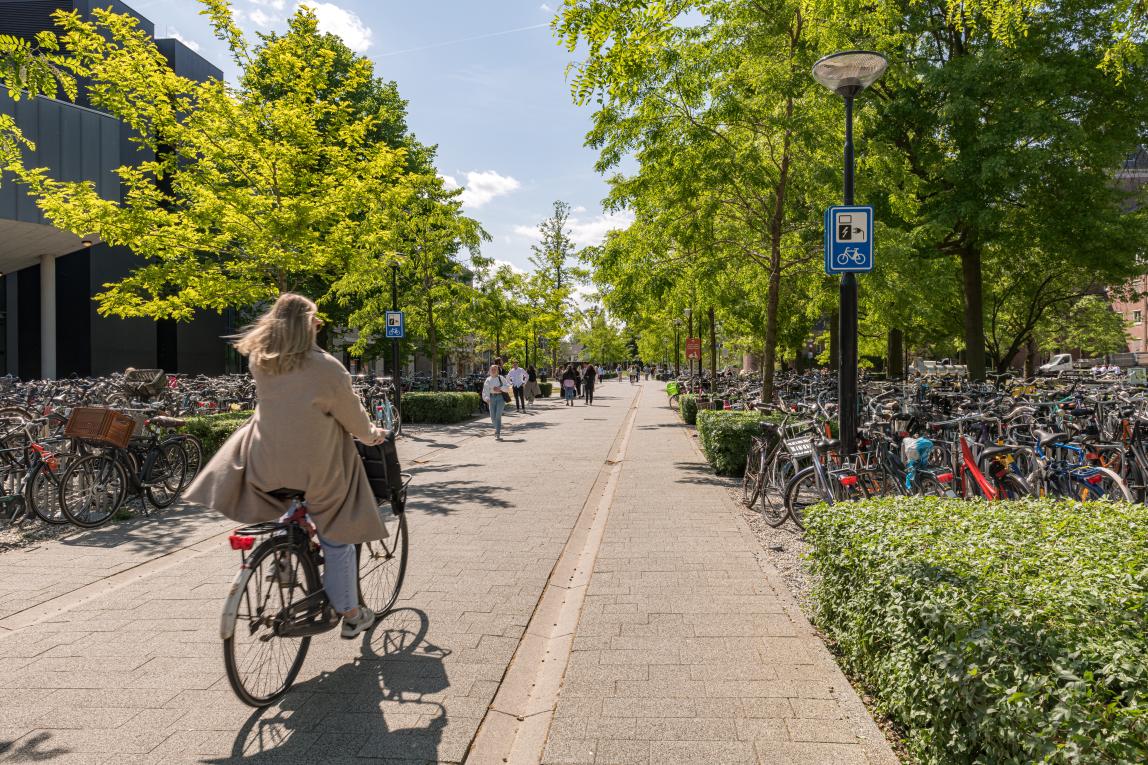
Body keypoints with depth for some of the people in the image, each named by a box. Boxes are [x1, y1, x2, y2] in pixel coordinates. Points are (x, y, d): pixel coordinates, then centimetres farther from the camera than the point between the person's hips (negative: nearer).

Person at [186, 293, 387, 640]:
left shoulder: (258, 361, -4)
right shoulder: (326, 367, -18)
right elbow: (352, 415, -5)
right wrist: (371, 435, 14)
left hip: (266, 464, 4)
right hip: (318, 468, -4)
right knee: (336, 538, 11)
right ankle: (350, 615, 23)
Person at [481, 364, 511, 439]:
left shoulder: (501, 378, 2)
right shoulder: (488, 380, 5)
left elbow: (508, 387, -1)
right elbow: (485, 390, -4)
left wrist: (499, 388, -15)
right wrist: (487, 399, -18)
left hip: (500, 397, -2)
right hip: (492, 398, 3)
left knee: (498, 415, -11)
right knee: (493, 417, 5)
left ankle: (498, 434, -9)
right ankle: (498, 428, 35)